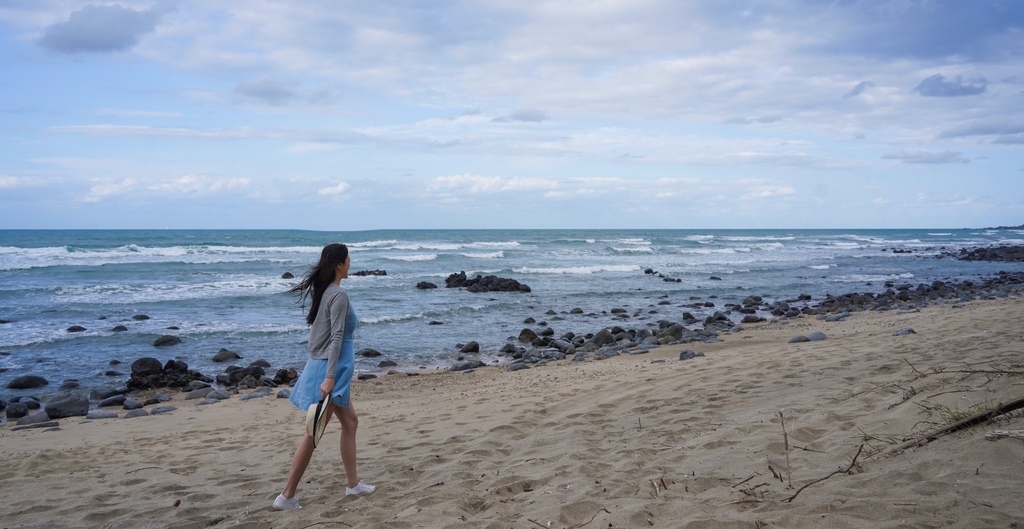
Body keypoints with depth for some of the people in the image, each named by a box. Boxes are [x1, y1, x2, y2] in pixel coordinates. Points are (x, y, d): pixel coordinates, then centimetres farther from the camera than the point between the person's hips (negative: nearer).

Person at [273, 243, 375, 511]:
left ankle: (353, 484, 24)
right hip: (330, 368, -10)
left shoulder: (323, 291, 10)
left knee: (350, 422, 17)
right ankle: (287, 496, 2)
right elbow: (336, 337, -21)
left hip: (322, 364, 10)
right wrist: (329, 377, -24)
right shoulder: (339, 295, -16)